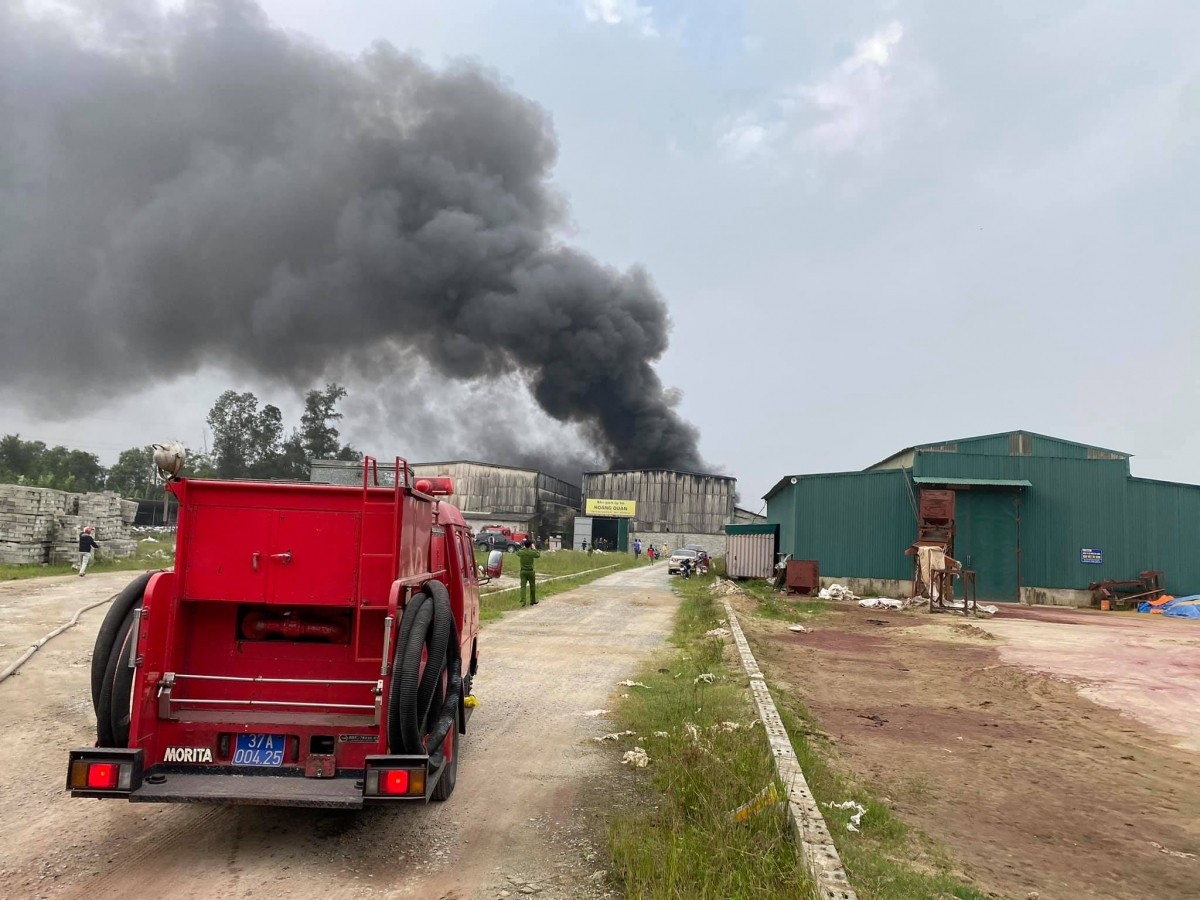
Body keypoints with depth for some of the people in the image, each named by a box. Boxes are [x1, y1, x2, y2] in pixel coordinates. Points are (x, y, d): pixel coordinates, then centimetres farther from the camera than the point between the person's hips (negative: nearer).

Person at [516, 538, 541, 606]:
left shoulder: (521, 552, -4)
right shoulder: (532, 552, -12)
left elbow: (517, 552, 20)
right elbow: (538, 555, 7)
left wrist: (523, 547, 22)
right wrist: (534, 548, 13)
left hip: (523, 571, 2)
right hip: (530, 571, -2)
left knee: (523, 586, 0)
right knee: (532, 586, 12)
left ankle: (522, 601, -10)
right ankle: (533, 601, 21)